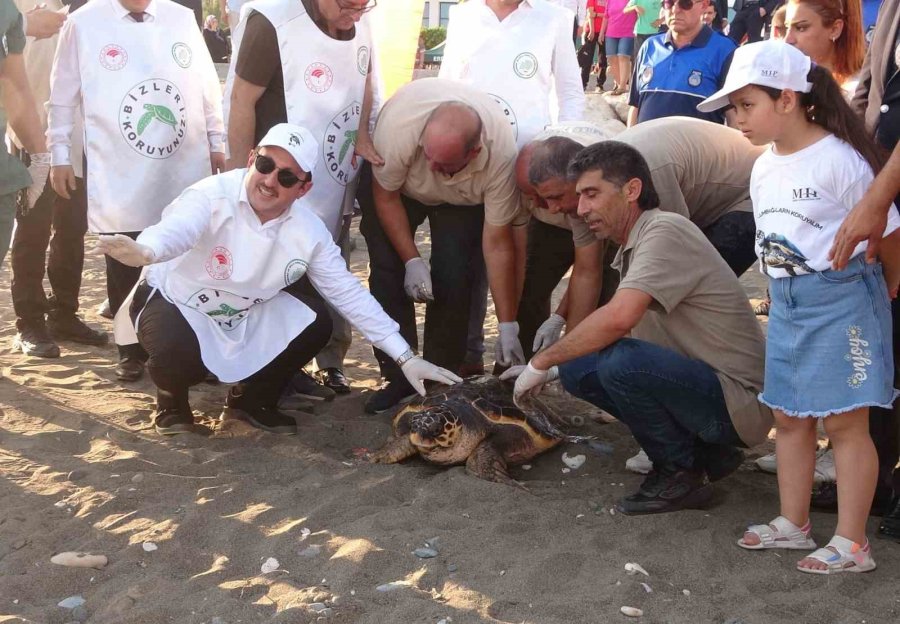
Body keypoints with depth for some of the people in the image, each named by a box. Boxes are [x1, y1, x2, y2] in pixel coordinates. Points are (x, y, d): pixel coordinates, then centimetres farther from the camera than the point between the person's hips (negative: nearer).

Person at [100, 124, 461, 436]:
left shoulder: (309, 232, -14)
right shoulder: (213, 197, -29)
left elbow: (349, 294, -10)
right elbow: (177, 228, -50)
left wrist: (406, 358, -15)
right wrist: (146, 250, -77)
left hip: (245, 316, 5)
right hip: (176, 303, -5)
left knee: (315, 322, -14)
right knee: (179, 354, -35)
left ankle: (251, 399, 11)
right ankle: (171, 401, 5)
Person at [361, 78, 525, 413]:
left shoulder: (501, 156, -38)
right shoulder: (400, 123, -40)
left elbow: (499, 243, -30)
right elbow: (385, 195, -21)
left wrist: (508, 327, -28)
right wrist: (412, 260, -25)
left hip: (464, 199, 0)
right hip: (395, 184, 0)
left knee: (453, 281, -16)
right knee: (387, 270, -13)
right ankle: (398, 378, -2)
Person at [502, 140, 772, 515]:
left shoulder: (665, 231, -18)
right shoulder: (630, 250, 14)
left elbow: (619, 318, -32)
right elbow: (615, 332, 18)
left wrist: (542, 361, -21)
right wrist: (553, 369, 7)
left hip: (738, 400, -10)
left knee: (622, 361, -30)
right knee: (577, 366, 3)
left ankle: (681, 474, -7)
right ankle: (704, 452, 9)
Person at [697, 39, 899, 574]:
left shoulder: (839, 161, -17)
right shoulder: (764, 169, 7)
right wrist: (787, 292, 12)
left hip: (842, 300, -8)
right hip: (786, 303, 8)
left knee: (845, 422, -2)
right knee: (790, 416, 13)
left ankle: (852, 544, 6)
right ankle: (794, 524, 26)